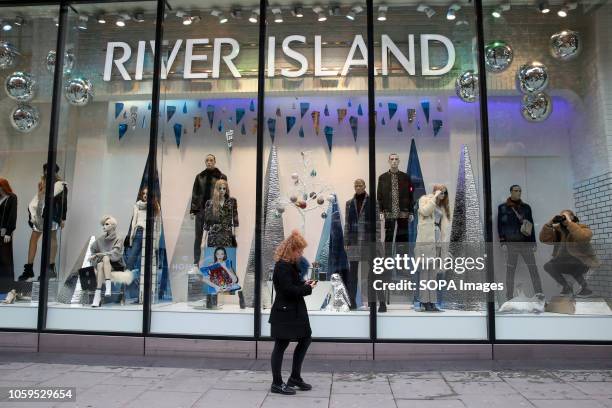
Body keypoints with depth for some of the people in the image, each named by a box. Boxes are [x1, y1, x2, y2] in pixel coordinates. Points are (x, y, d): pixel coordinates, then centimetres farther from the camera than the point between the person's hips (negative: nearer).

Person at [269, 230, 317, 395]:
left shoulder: (291, 264, 11)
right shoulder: (282, 267, -20)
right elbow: (289, 290, -25)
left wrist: (304, 283, 0)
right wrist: (308, 288, -14)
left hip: (294, 311, 10)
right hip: (284, 313, -10)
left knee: (306, 338, 16)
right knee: (281, 346, 1)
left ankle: (295, 377, 26)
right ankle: (276, 384, 14)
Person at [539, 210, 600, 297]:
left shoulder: (583, 228, -11)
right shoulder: (558, 230, 2)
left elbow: (582, 237, -37)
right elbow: (544, 239, -12)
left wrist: (569, 223, -34)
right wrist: (550, 223, -21)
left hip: (583, 263, -5)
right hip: (567, 262, 5)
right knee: (548, 266, -12)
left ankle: (585, 287, -11)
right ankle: (566, 287, 5)